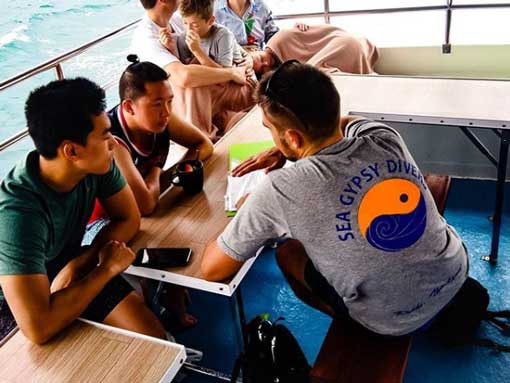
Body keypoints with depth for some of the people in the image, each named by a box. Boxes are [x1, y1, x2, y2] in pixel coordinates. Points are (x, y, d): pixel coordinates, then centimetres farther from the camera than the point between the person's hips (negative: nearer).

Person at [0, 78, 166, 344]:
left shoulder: (96, 164, -20)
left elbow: (129, 219, -3)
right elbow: (37, 328, -43)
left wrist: (79, 263, -20)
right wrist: (107, 268, -29)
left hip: (73, 273, 4)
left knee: (154, 337, -11)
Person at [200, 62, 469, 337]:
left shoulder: (281, 190, -28)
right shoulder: (383, 135, -13)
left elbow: (212, 270, -14)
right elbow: (346, 123, 15)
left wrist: (249, 213, 2)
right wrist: (282, 150, 7)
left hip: (397, 321, -4)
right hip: (455, 272, 5)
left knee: (288, 251, 15)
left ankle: (352, 324, 27)